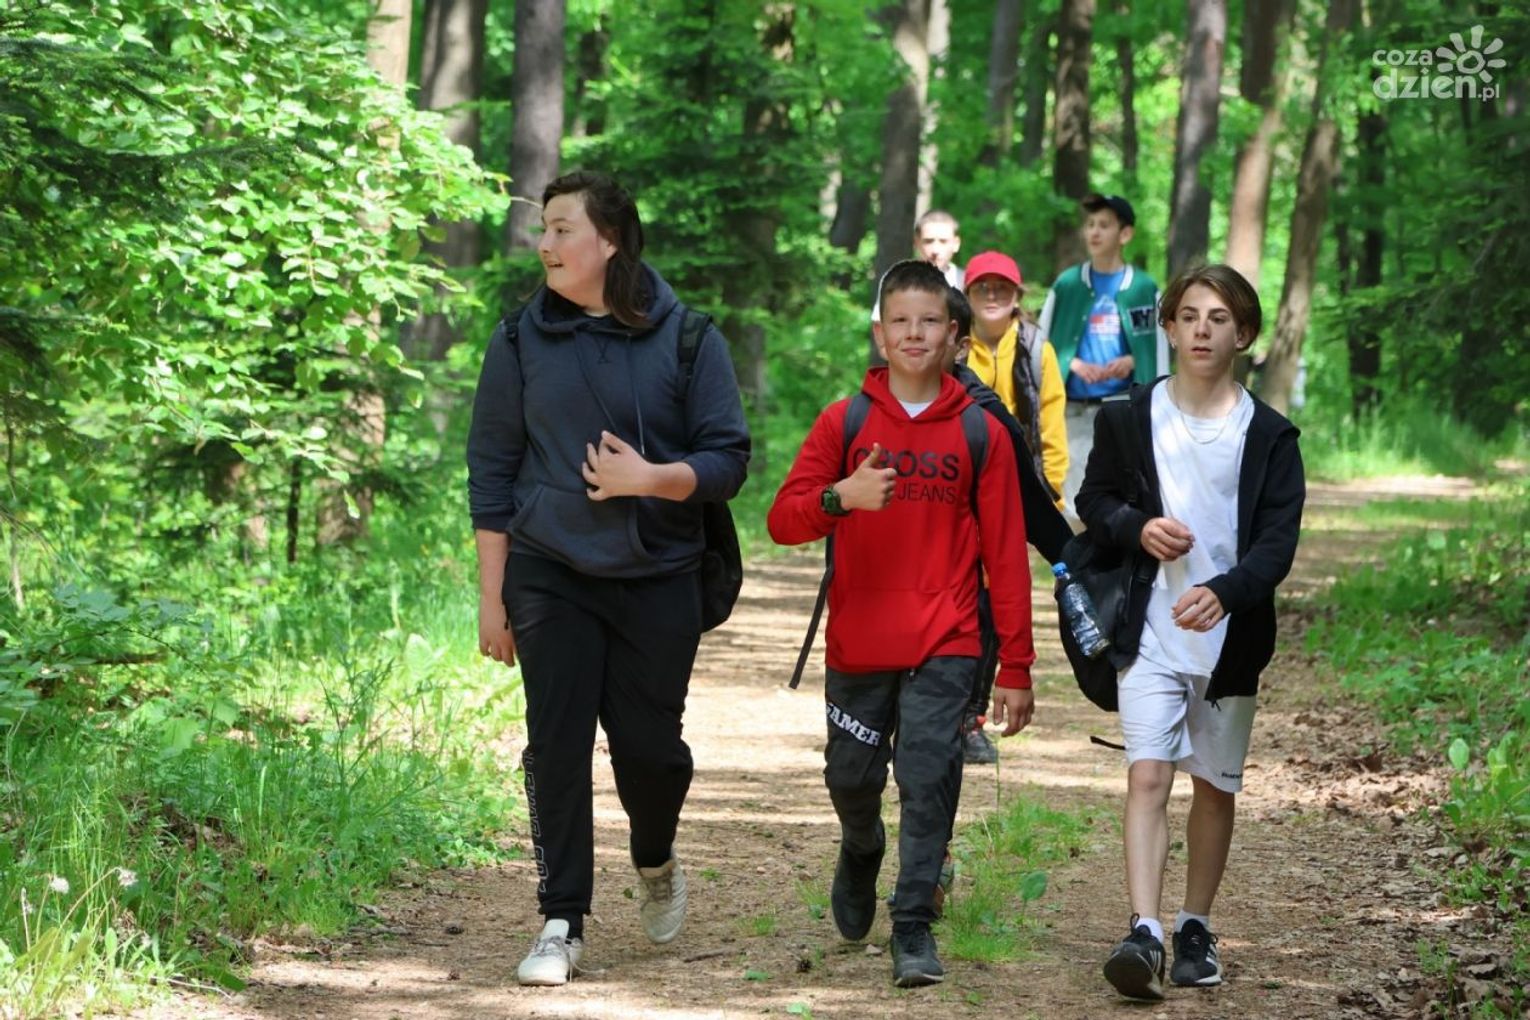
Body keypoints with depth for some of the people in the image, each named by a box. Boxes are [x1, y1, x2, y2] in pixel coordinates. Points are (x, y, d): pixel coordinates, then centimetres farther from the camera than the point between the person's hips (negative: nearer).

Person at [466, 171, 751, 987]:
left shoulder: (687, 339, -3)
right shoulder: (523, 342, 1)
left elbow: (728, 459, -2)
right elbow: (492, 469, 4)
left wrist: (653, 478, -22)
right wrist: (491, 596, 2)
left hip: (658, 581, -1)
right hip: (551, 577, 1)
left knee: (649, 746, 3)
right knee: (557, 748, -3)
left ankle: (656, 864, 35)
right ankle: (562, 925, 5)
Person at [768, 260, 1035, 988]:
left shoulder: (980, 434, 2)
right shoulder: (844, 423, 2)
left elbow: (1005, 555, 2)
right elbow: (782, 519, -5)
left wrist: (1016, 668, -1)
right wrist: (840, 497, -27)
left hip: (943, 647, -1)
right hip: (857, 644, 1)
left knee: (929, 778, -11)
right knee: (852, 777, 11)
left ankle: (914, 928, -7)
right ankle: (861, 851, 43)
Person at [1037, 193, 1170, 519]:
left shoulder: (1144, 289, 2)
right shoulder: (1066, 285, 5)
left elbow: (1160, 354, 7)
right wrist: (1072, 363, -7)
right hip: (1074, 411, 2)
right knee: (1075, 501, 2)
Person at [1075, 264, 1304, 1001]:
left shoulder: (1269, 436, -2)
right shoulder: (1129, 420, 2)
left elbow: (1279, 540, -8)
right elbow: (1093, 500, 12)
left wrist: (1225, 591, -27)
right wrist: (1137, 529, -11)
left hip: (1230, 637, 1)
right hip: (1149, 632, -1)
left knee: (1215, 787, 12)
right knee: (1147, 776, -14)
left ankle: (1195, 927, 27)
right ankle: (1143, 933, -23)